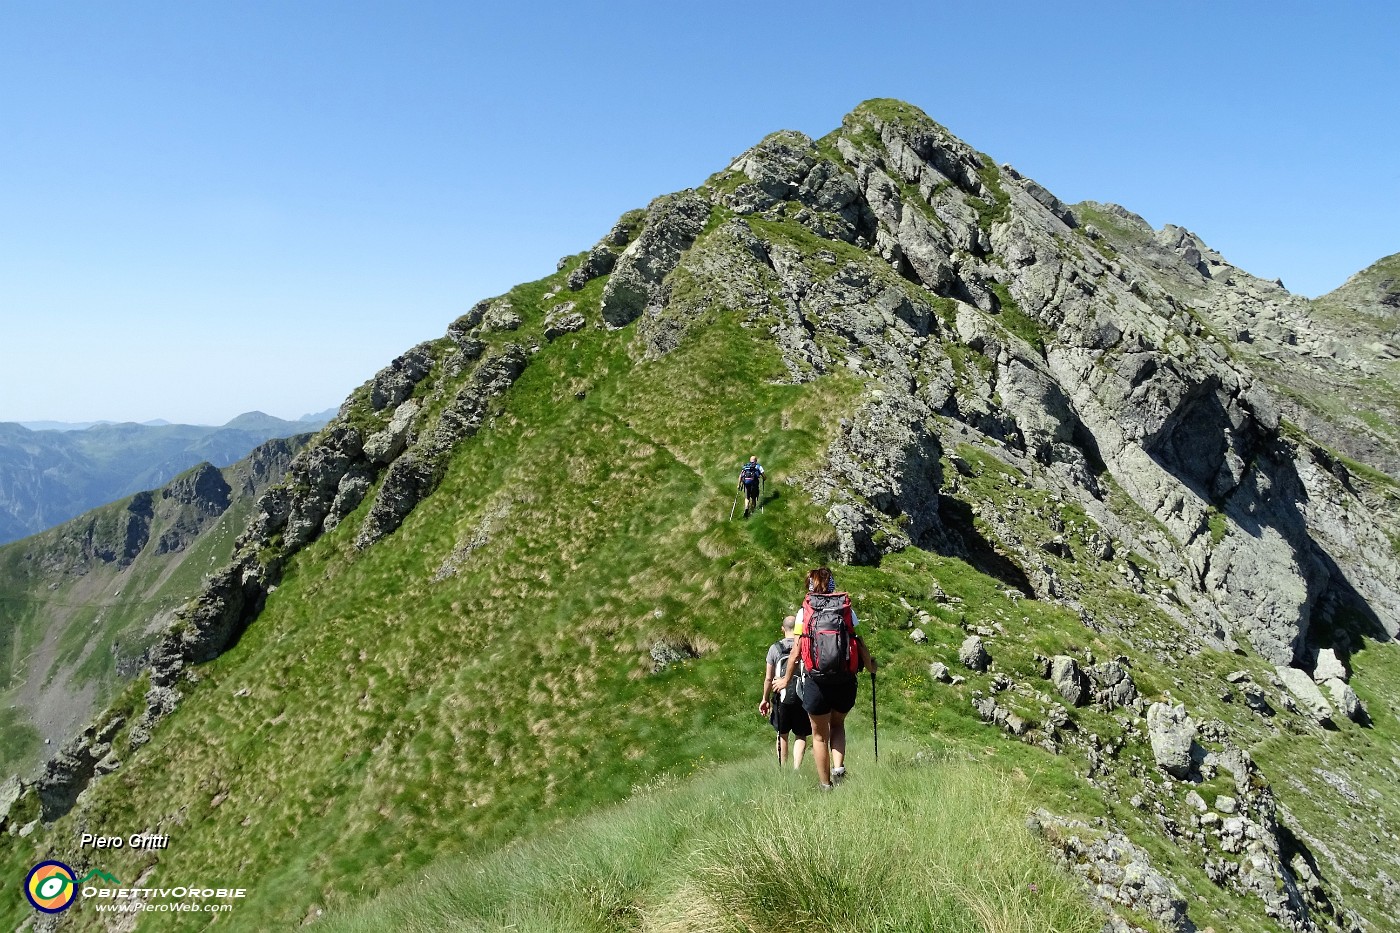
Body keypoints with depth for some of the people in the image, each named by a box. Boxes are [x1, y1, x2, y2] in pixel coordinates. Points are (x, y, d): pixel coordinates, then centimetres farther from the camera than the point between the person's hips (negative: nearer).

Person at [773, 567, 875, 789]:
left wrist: (786, 679, 13)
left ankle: (825, 785, 23)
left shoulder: (804, 612, -1)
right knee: (838, 725, 27)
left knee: (820, 735, 17)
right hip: (845, 681, 2)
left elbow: (796, 652, -2)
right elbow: (860, 645, 1)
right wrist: (870, 667, 21)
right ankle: (839, 766, 6)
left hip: (816, 681, -2)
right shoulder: (847, 609, 2)